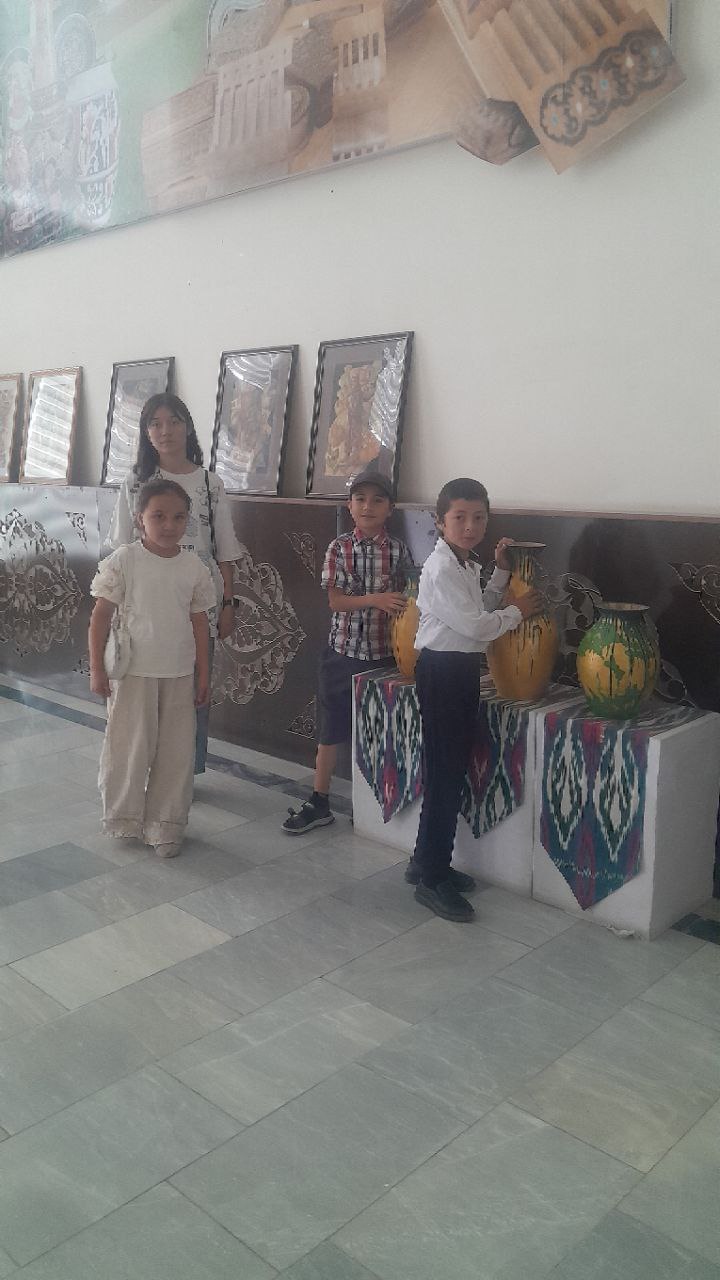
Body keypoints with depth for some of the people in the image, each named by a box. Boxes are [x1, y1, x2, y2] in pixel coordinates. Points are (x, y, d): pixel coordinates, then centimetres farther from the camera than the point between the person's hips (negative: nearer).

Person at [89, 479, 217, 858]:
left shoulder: (194, 567, 1)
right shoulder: (123, 561, -8)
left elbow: (199, 621, 6)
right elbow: (101, 615, -5)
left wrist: (203, 674, 6)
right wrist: (96, 668, -7)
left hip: (179, 674, 3)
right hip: (134, 671, -3)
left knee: (176, 750, 8)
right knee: (130, 746, 6)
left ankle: (164, 824, 21)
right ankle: (124, 816, 28)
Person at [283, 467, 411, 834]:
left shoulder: (399, 551, -2)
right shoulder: (339, 548, -3)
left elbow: (404, 600, 1)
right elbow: (335, 600, -9)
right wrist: (376, 599, -23)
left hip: (384, 653, 0)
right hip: (342, 651, 0)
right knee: (330, 731, 9)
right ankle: (319, 803, 21)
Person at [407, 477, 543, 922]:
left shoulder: (468, 566, 14)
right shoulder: (441, 568, -16)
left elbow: (481, 610, 16)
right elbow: (474, 624, -20)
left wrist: (501, 573, 10)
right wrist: (518, 612, -6)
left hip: (463, 669, 10)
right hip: (442, 671, -10)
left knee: (453, 769, 15)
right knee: (445, 773, -5)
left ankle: (428, 862, 28)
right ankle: (432, 879, 5)